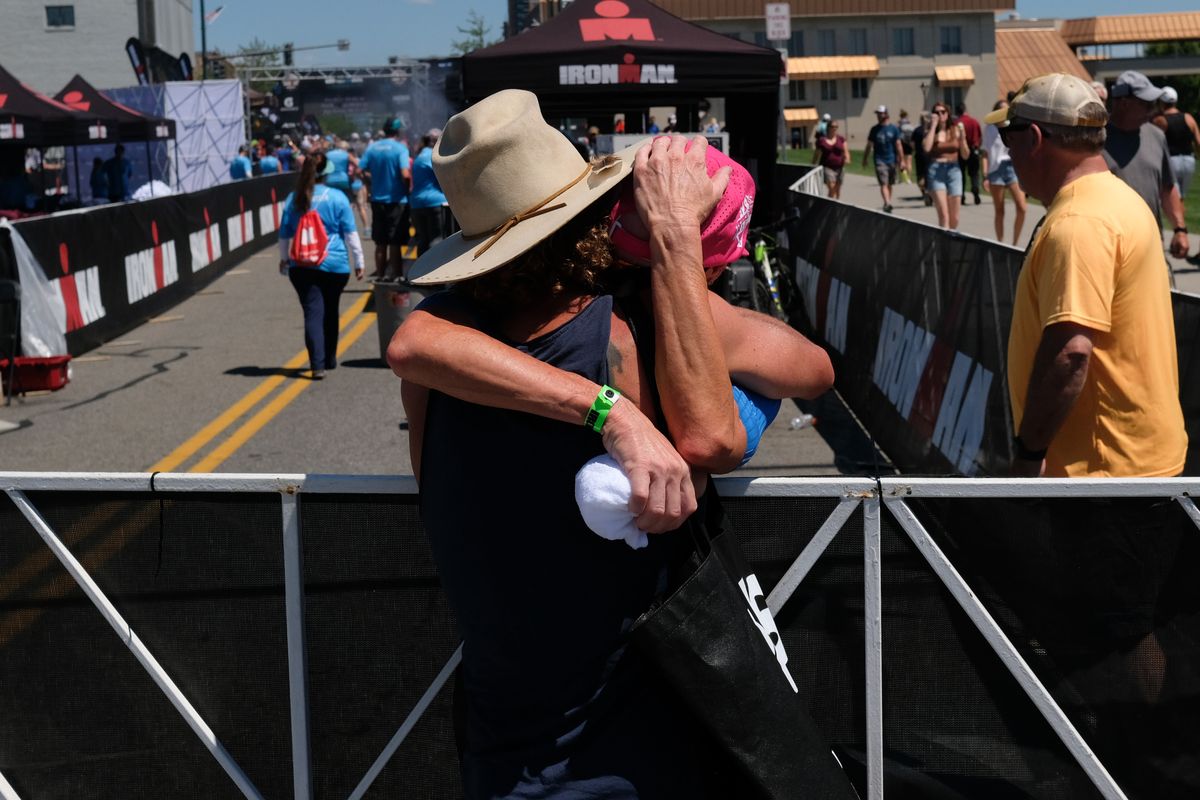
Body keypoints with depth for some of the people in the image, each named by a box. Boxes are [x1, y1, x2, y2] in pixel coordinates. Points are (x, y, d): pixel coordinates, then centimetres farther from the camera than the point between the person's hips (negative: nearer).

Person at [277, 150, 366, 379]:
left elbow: (284, 234, 12)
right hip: (335, 265, -1)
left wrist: (284, 259, 27)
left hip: (302, 266, 1)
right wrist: (358, 262, 5)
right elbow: (351, 233, -3)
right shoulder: (337, 198, -4)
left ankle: (317, 365, -16)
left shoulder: (293, 199, 3)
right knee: (330, 312, 16)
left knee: (313, 313, -3)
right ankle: (329, 359, 29)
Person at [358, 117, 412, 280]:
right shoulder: (400, 148, -10)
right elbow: (405, 175, -21)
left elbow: (361, 171, 0)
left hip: (377, 199, 5)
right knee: (395, 242, 1)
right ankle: (397, 276, 4)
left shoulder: (373, 147, 4)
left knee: (380, 242, 13)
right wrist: (408, 188, -3)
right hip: (396, 200, -4)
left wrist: (374, 179, 14)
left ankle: (380, 275, 20)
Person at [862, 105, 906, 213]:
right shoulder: (874, 129, 4)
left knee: (889, 184, 11)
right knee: (883, 184, -14)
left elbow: (898, 145, 2)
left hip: (892, 160, 1)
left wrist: (902, 160, -1)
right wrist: (864, 159, 10)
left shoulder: (894, 129, 3)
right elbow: (869, 145, 10)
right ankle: (887, 204, -25)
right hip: (880, 160, -1)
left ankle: (888, 203, 25)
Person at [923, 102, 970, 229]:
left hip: (954, 171, 2)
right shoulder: (931, 132, 4)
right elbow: (927, 148, -17)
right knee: (943, 214, -14)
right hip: (936, 172, -2)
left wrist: (962, 137, -9)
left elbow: (965, 155, 8)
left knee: (954, 218, 4)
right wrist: (933, 125, -10)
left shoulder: (956, 131, 7)